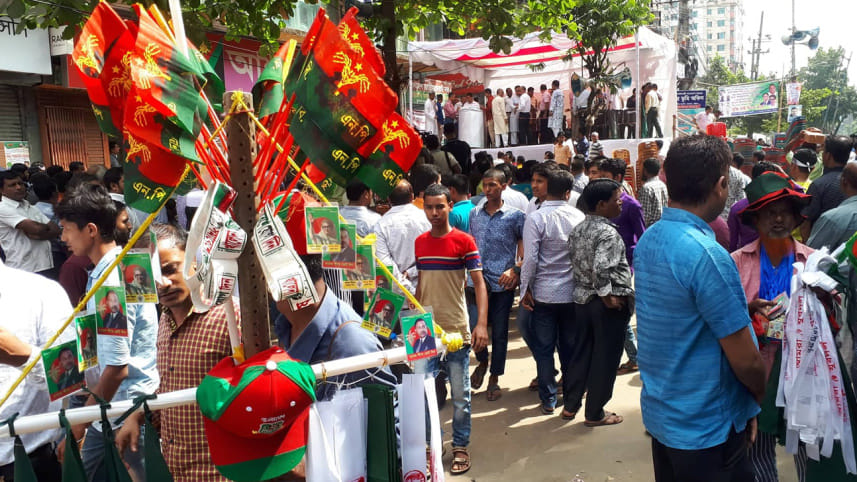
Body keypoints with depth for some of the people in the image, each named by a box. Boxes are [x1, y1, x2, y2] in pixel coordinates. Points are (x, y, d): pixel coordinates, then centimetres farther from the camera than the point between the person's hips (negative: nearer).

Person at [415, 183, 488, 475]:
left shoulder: (464, 241, -7)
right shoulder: (418, 243, 6)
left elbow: (479, 284, -10)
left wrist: (481, 324, -21)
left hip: (456, 330, -3)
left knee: (460, 394, 8)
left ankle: (460, 447, 25)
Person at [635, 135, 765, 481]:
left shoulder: (648, 240, 0)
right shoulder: (708, 255, -26)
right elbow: (745, 361, -21)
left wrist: (745, 312, 13)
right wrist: (764, 396, 0)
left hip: (659, 414, 8)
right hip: (706, 426, -8)